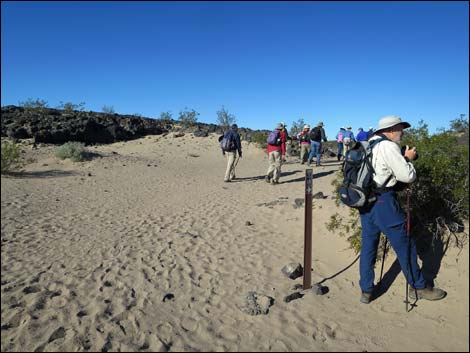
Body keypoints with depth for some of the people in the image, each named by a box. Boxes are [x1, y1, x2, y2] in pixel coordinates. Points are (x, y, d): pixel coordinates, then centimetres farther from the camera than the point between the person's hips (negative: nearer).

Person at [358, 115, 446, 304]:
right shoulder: (389, 147, -13)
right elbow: (408, 177, -12)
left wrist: (403, 159, 14)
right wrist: (408, 159, 5)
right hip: (383, 201, -8)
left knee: (368, 245, 12)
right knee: (404, 245, 9)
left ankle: (366, 291, 18)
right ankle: (418, 287, 26)